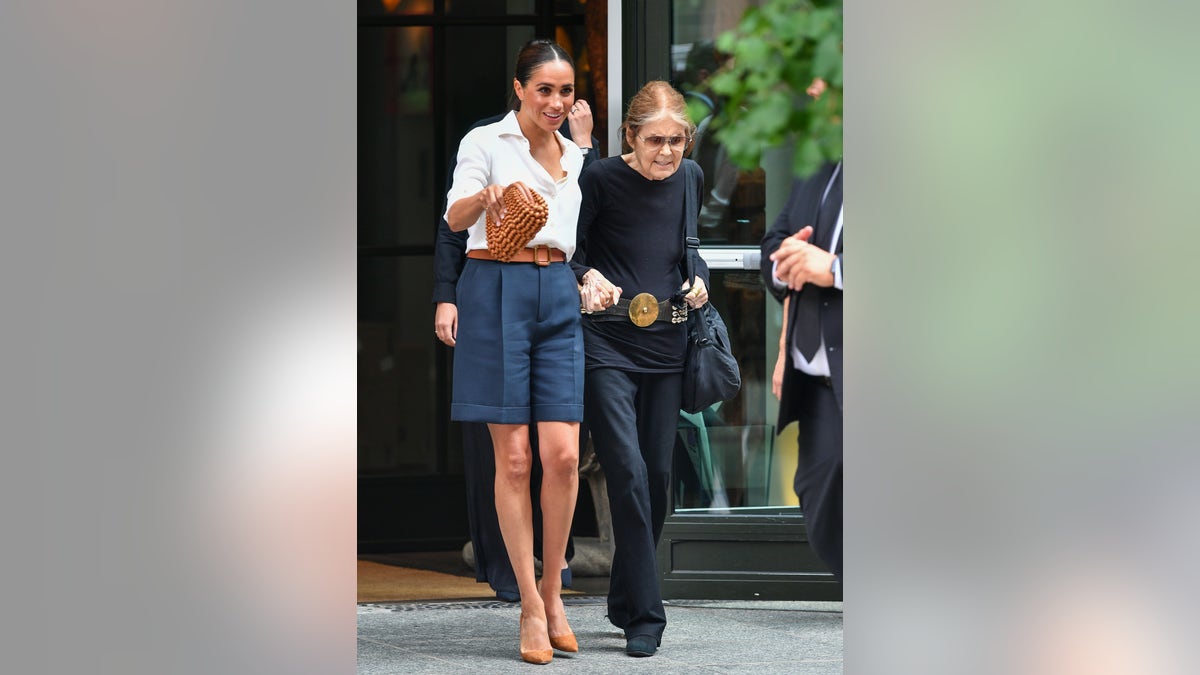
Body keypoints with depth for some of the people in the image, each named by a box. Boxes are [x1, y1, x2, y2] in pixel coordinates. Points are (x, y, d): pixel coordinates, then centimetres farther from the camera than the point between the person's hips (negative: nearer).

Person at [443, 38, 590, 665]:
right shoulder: (485, 142, -1)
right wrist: (493, 194, -33)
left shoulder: (576, 157, 16)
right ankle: (532, 606, 1)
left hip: (557, 295, 4)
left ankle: (553, 590, 8)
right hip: (496, 290, -4)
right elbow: (456, 216, -15)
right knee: (514, 456, -4)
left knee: (562, 453, -7)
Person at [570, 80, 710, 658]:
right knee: (628, 471, -14)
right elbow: (571, 254, -4)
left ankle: (626, 602, 26)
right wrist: (589, 277, -24)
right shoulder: (602, 180, -9)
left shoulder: (690, 179, 6)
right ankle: (644, 617, -9)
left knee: (658, 474, 9)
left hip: (665, 344, 5)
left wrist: (699, 281, 2)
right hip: (606, 345, -5)